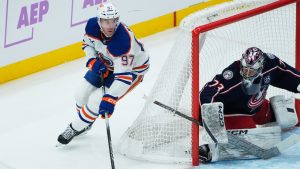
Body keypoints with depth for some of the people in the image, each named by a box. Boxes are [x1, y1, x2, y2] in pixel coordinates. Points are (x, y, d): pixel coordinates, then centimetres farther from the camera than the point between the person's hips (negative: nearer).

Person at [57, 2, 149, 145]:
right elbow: (87, 42, 2)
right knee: (82, 94, 9)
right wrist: (92, 61, -14)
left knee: (97, 100, -15)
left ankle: (76, 128, 10)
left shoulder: (123, 40, -41)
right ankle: (85, 123, 40)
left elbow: (124, 75, -42)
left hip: (132, 68, -6)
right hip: (106, 63, 7)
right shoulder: (92, 25, -23)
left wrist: (110, 99, -49)